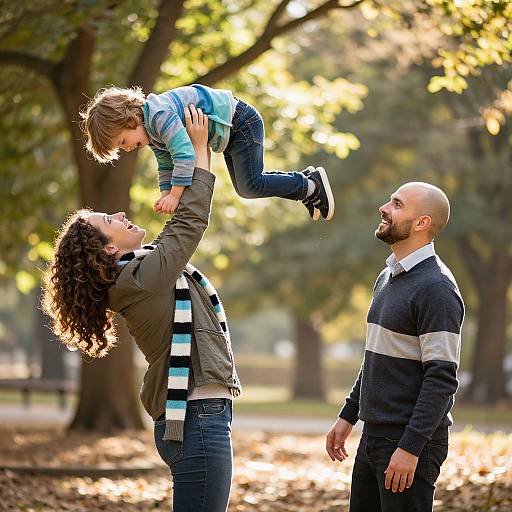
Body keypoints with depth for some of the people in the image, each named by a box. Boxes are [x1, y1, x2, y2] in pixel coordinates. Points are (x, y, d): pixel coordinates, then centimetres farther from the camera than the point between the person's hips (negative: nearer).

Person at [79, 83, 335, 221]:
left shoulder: (160, 115, -31)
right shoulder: (151, 133, 3)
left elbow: (184, 152, -38)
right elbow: (166, 166, 11)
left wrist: (175, 194, -36)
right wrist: (165, 194, -5)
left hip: (241, 122, -10)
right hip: (229, 134, 10)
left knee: (250, 186, -11)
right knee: (246, 186, 17)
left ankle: (312, 185, 3)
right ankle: (305, 178, 28)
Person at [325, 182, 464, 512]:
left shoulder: (436, 288, -16)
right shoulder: (387, 279, 14)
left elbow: (442, 378, -20)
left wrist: (410, 448, -23)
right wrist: (348, 417, 21)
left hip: (411, 439, -9)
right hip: (374, 435, 9)